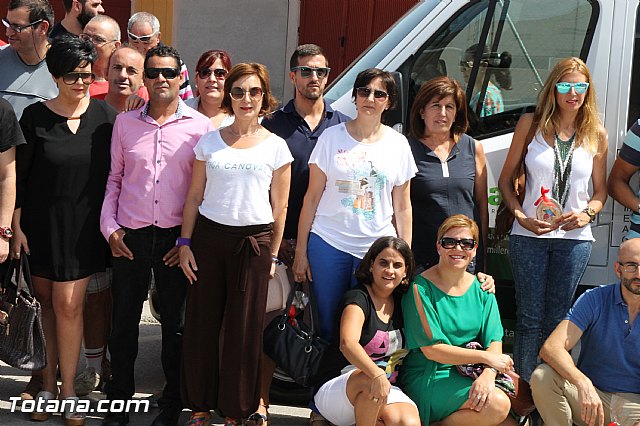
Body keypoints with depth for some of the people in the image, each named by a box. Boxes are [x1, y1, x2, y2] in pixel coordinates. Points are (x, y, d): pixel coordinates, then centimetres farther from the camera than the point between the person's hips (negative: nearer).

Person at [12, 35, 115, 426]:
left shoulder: (105, 116, -2)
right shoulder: (35, 117, -4)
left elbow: (114, 173, 4)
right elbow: (18, 176, 0)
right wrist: (16, 226, -3)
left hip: (84, 224, 0)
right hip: (41, 222, 1)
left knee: (68, 304, -5)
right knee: (47, 301, 9)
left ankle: (68, 390, 7)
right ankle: (48, 382, 22)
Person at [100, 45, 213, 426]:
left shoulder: (201, 126, 0)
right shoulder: (125, 122, 6)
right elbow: (114, 179, 11)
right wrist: (110, 227, 2)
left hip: (176, 237, -1)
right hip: (130, 235, 2)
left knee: (177, 322, 7)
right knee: (124, 319, 8)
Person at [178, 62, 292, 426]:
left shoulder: (276, 146, 3)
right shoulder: (210, 141, 7)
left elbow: (280, 208, 5)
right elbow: (195, 196, 9)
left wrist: (273, 255, 2)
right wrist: (185, 243, 2)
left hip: (254, 240, -1)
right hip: (209, 235, 1)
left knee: (244, 328, 3)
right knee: (202, 322, 4)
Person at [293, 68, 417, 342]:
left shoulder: (398, 144, 6)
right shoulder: (332, 137, 1)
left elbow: (402, 208, 9)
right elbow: (312, 198, 3)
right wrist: (301, 251, 0)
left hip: (378, 247, 1)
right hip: (329, 244, -1)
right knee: (329, 325, 4)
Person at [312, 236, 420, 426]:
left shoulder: (402, 302, 10)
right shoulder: (358, 298, -11)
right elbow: (347, 343, -30)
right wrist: (377, 375, -46)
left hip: (387, 390, 4)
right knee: (370, 381, -38)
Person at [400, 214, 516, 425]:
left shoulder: (481, 289, 8)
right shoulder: (421, 288, -10)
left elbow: (494, 341, -1)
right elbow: (432, 349, -14)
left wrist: (488, 374, -22)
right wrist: (486, 357, -14)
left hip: (467, 373, 6)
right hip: (427, 377, -6)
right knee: (497, 404, -25)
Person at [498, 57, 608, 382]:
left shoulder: (596, 135, 5)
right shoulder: (531, 124, 1)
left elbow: (601, 190, 13)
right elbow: (506, 178, 5)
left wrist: (587, 214, -7)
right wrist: (521, 216, -10)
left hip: (575, 237, 1)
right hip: (529, 235, -1)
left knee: (557, 320, 8)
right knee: (530, 318, 3)